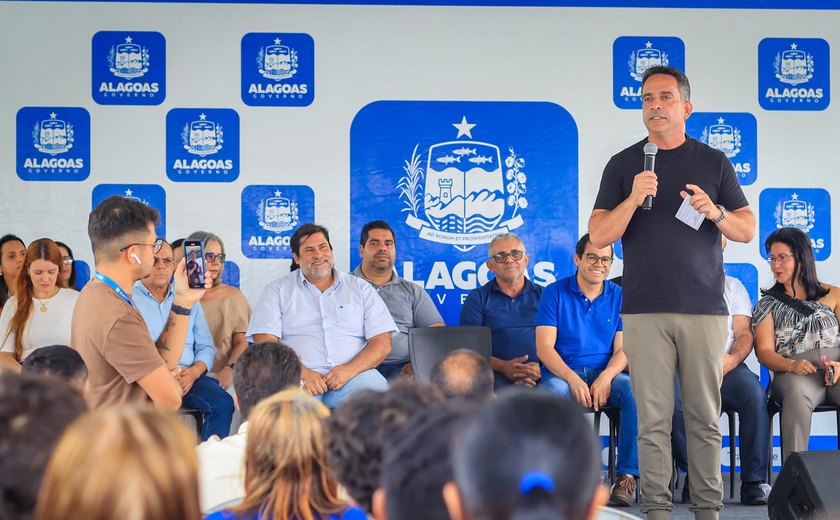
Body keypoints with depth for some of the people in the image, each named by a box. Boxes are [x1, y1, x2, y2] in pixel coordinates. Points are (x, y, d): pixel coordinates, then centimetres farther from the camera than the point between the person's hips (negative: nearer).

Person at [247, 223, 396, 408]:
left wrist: (349, 370, -11)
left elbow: (382, 343, 9)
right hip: (298, 377, -1)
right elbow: (265, 342, 2)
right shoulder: (278, 290, 15)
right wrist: (301, 372, -15)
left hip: (354, 374, 2)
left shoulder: (361, 289, 17)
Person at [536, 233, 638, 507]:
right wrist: (573, 379, -21)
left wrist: (605, 377, -18)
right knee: (552, 392, -37)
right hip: (563, 374, -2)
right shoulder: (555, 292, 4)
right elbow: (544, 348, -5)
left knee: (634, 390, -30)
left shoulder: (619, 296, 10)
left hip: (605, 374, 2)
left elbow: (623, 349, 4)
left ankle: (627, 475, -25)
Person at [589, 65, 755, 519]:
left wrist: (715, 212, -10)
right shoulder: (622, 165, 9)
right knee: (653, 419, -2)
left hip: (705, 309, 1)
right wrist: (633, 198, -15)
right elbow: (599, 235, 1)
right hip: (644, 311, -1)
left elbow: (747, 229, 10)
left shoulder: (714, 162, 11)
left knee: (705, 417, 2)